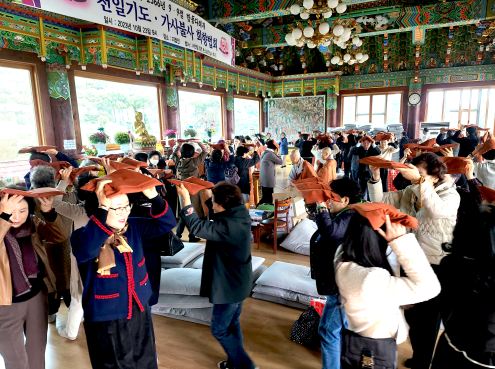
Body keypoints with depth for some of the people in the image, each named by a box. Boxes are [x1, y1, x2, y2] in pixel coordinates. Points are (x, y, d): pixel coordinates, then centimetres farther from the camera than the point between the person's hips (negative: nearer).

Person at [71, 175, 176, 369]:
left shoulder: (132, 227, -5)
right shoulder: (83, 236, -19)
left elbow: (167, 223, -7)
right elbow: (85, 250, -43)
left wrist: (154, 197, -23)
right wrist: (102, 208, -48)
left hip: (139, 311, 5)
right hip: (107, 320, -5)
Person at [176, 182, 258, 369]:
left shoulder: (228, 226, -31)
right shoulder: (240, 216, -4)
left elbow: (197, 227, -26)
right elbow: (218, 217, 14)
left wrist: (186, 199, -21)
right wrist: (209, 195, 8)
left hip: (229, 286, -9)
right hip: (238, 283, 9)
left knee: (219, 330, 10)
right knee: (232, 325, 24)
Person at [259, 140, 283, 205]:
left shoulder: (264, 153, 11)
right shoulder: (270, 154, -17)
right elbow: (281, 162, -11)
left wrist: (275, 154, 10)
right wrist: (276, 154, 0)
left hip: (263, 180, 9)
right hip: (268, 180, -9)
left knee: (265, 197, 16)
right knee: (268, 199, -2)